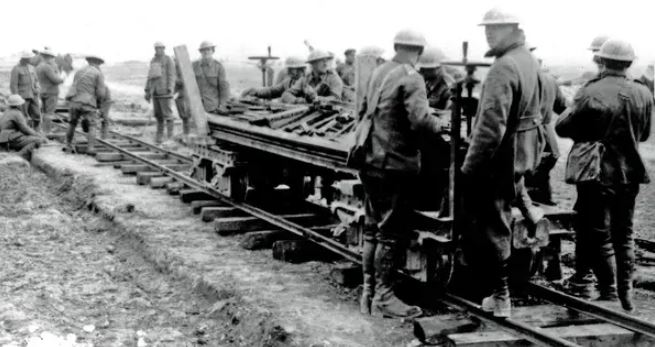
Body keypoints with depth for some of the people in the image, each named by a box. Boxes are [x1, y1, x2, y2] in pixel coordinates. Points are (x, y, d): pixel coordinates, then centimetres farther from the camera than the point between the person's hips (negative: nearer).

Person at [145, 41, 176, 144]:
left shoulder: (168, 60, -3)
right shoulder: (153, 61, 16)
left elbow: (171, 76, -9)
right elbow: (150, 76, 19)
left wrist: (169, 89, -17)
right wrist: (147, 91, 15)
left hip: (164, 91, -6)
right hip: (155, 91, 6)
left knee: (167, 113, -7)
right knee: (158, 115, 7)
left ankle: (170, 136, -3)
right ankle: (159, 136, 12)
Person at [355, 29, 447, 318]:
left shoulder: (379, 72, 10)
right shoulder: (411, 79, -12)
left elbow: (362, 112, 19)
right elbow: (419, 120, -23)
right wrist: (438, 126, -5)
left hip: (370, 161, 8)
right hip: (395, 163, -8)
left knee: (373, 227, 14)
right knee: (391, 232, 0)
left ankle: (368, 292, 22)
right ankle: (383, 297, 5)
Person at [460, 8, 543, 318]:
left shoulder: (503, 68, -21)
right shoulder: (530, 60, 10)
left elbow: (491, 126, -26)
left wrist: (470, 165, -20)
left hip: (499, 157, -10)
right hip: (522, 154, 10)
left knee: (489, 226, 0)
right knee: (499, 219, 20)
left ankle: (500, 296, 4)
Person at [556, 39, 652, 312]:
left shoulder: (591, 94, -18)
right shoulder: (643, 94, -2)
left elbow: (563, 128, -13)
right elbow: (644, 134, 10)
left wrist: (588, 133, 7)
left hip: (598, 174, -5)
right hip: (630, 174, 5)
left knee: (599, 236, 6)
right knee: (624, 234, 18)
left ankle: (609, 295, 8)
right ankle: (626, 294, 23)